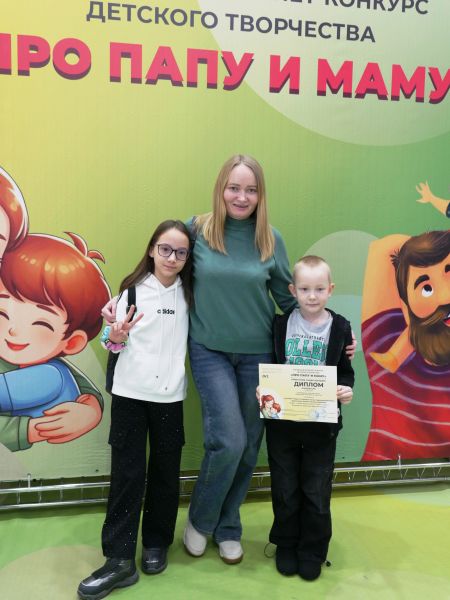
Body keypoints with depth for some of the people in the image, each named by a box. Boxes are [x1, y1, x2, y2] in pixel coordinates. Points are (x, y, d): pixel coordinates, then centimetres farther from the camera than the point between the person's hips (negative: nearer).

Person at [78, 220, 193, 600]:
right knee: (127, 473, -1)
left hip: (170, 395, 2)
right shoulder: (133, 289, -2)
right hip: (130, 392, -2)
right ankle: (120, 559, 8)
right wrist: (114, 336, -20)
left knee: (166, 472, 9)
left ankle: (156, 544, 28)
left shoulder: (188, 295, 4)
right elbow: (115, 343, 0)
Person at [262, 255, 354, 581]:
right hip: (282, 421, 1)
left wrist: (346, 389, -17)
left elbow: (346, 371, 3)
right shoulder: (280, 324, -3)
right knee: (285, 489, 13)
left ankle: (313, 551, 31)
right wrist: (262, 390, -14)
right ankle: (286, 545, 34)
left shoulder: (340, 327, -4)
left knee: (317, 492, 11)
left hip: (322, 424, 0)